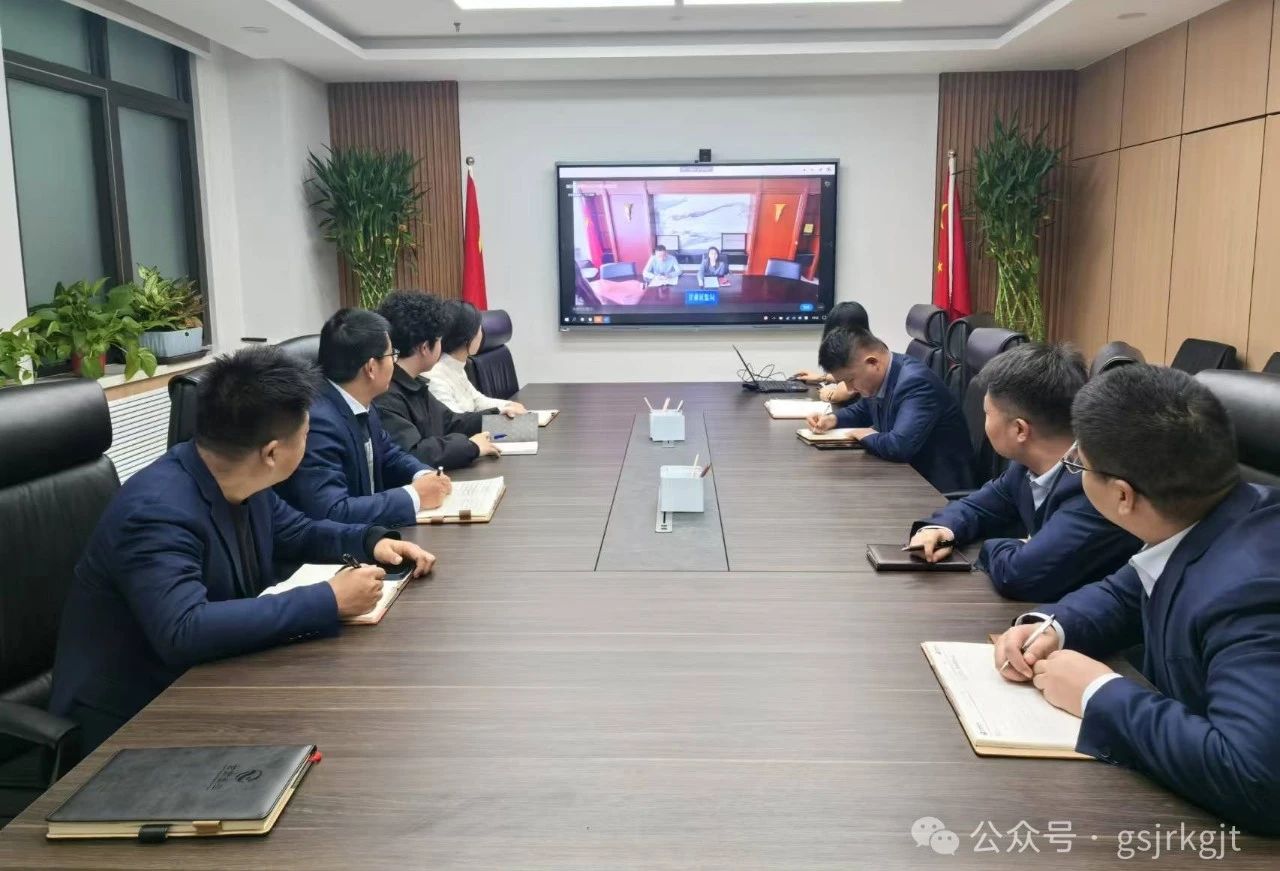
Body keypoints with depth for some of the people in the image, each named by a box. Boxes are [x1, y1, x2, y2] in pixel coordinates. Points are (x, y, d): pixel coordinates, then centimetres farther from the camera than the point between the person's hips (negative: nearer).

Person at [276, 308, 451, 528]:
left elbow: (389, 454, 17)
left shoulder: (360, 405, 1)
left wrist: (424, 475, -3)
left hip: (364, 533, 8)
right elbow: (331, 513, -30)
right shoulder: (318, 421, -24)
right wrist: (414, 495, -23)